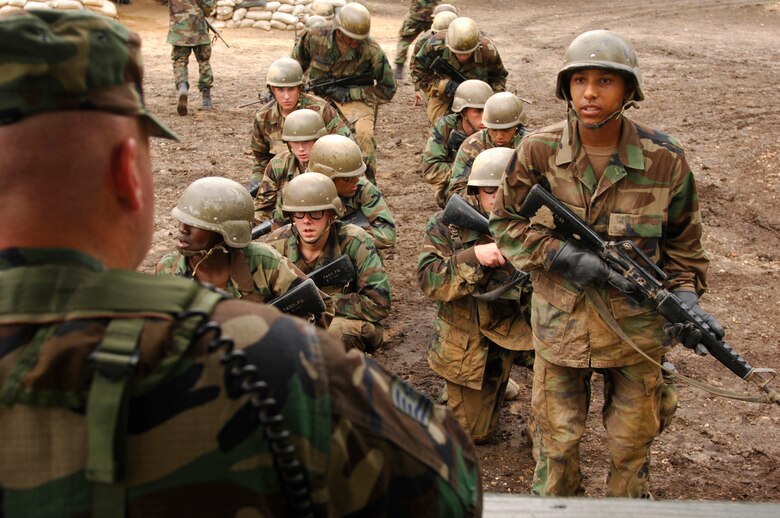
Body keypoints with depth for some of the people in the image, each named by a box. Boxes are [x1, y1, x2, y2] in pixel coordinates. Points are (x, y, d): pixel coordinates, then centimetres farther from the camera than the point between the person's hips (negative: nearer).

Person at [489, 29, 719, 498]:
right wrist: (562, 256, -17)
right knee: (558, 442, 14)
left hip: (637, 327, 0)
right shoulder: (539, 152, -11)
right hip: (561, 323, 0)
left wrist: (687, 298, -12)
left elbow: (683, 243, 2)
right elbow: (505, 223, -2)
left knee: (632, 446, 16)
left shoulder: (665, 159, -10)